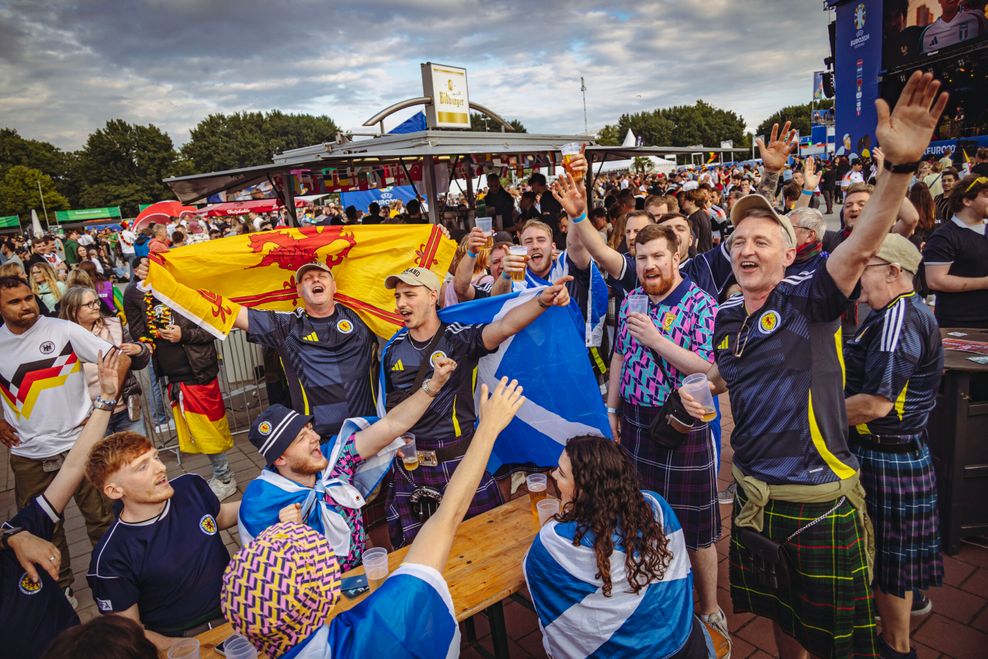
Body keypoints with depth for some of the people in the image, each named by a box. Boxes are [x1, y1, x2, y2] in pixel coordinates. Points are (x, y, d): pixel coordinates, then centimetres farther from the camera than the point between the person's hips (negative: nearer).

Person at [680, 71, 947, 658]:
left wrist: (901, 165, -45)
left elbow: (862, 246, -33)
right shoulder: (727, 317, 3)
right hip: (756, 494, 6)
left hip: (820, 499, -5)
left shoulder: (808, 300, -15)